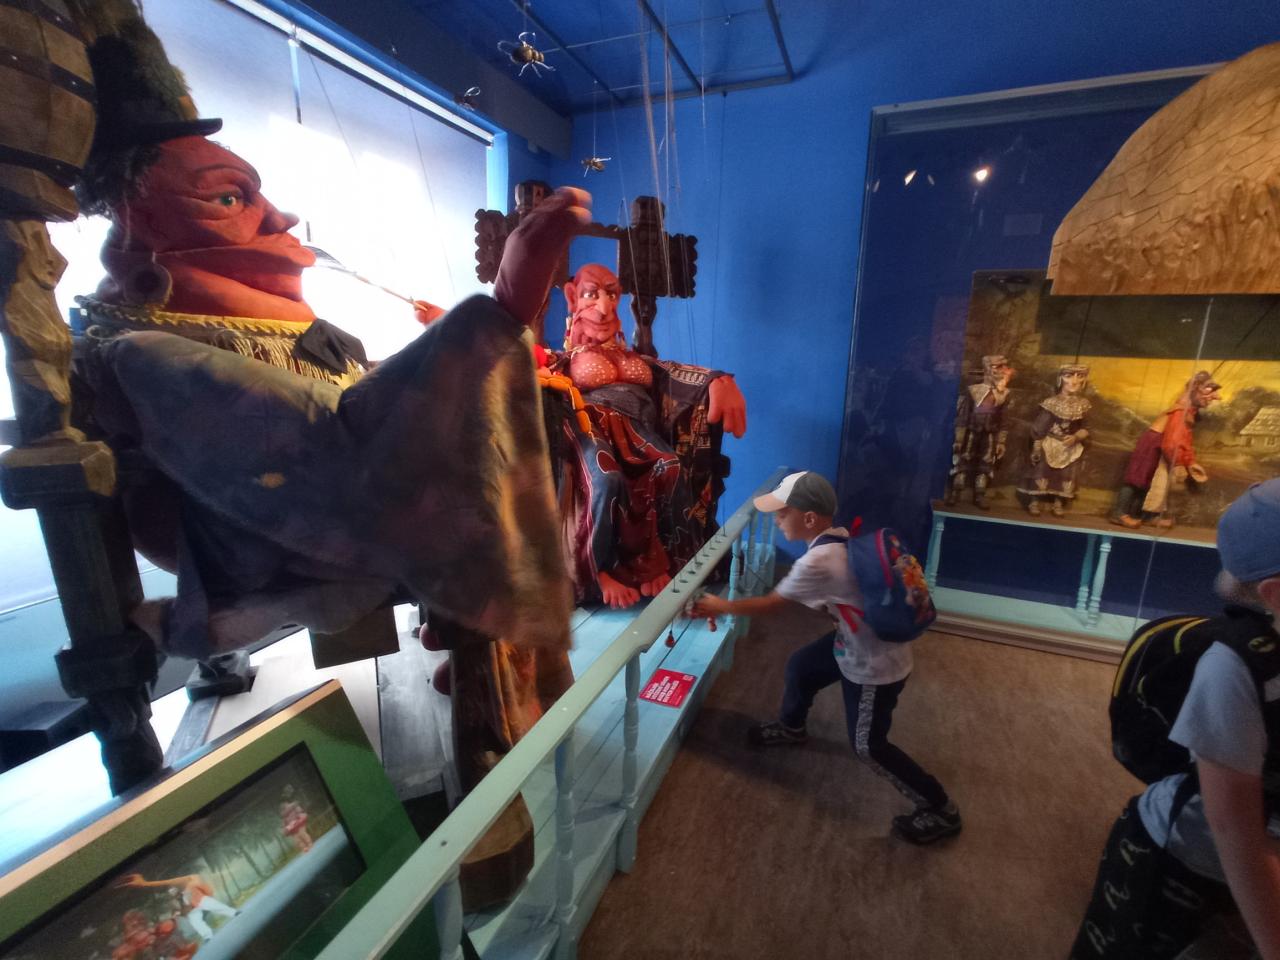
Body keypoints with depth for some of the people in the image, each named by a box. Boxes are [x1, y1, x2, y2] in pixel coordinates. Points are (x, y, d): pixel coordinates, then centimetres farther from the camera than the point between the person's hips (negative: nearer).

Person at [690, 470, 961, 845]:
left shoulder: (819, 562, -34)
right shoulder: (842, 536, -8)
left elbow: (770, 604, -20)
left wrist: (720, 606, -8)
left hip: (875, 664, -9)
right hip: (859, 640, 9)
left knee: (868, 746, 6)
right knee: (800, 667, 22)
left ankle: (940, 810, 26)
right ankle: (791, 728, 50)